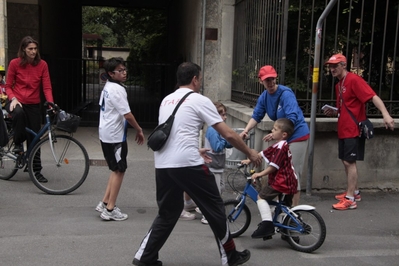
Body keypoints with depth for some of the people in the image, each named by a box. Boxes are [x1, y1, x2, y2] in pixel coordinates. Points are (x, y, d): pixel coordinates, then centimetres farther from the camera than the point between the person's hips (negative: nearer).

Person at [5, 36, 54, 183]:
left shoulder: (42, 64, -1)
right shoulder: (15, 63, -4)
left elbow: (47, 87, -3)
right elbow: (8, 86, 0)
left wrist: (51, 103, -19)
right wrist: (13, 98, -20)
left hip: (34, 105, 2)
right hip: (17, 102, -2)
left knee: (34, 138, 4)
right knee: (19, 113, -38)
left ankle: (36, 171, 16)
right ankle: (18, 143, -13)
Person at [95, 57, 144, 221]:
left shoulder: (108, 87, 12)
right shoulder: (117, 89, -18)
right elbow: (127, 115, -20)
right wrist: (139, 130, -7)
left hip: (106, 135, 9)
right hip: (115, 136, -9)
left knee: (116, 170, 18)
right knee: (119, 171, 1)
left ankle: (105, 203, 21)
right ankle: (110, 210, 6)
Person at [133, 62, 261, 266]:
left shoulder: (166, 101, 19)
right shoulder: (199, 100, 0)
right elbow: (228, 135, -1)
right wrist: (249, 153, 12)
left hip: (162, 165, 7)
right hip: (188, 165, -6)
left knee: (167, 213, 19)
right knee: (214, 209, 9)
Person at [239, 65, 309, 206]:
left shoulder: (286, 94, -21)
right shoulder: (264, 97, 1)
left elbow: (292, 119, -30)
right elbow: (256, 116, 4)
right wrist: (246, 130, -13)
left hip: (297, 136, -8)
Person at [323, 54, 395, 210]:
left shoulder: (354, 80, -13)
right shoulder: (338, 85, 14)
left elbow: (373, 97, -23)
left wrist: (385, 114, -36)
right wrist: (334, 112, 5)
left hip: (354, 130, -9)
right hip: (343, 129, 9)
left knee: (349, 162, -7)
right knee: (346, 161, 14)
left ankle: (350, 199, -1)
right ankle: (354, 192, 27)